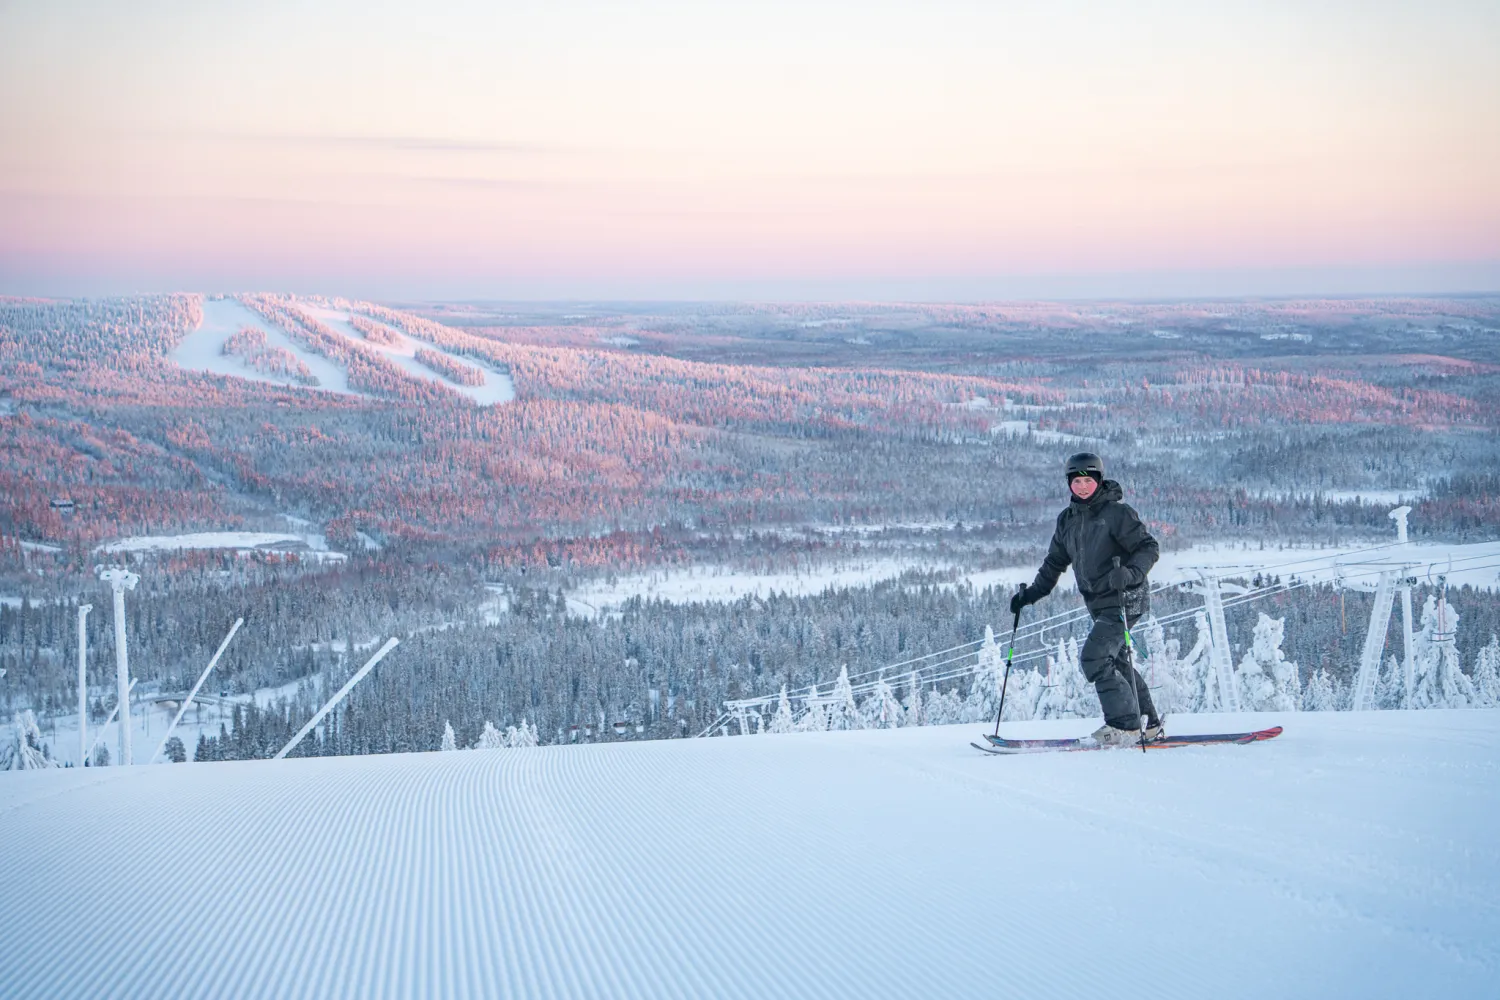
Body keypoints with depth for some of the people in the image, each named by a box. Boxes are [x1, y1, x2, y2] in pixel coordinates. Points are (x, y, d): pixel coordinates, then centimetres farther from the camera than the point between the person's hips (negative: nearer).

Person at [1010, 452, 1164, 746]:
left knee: (1094, 658, -17)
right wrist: (1031, 593, 14)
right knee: (1117, 662, 15)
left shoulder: (1117, 512, -11)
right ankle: (1149, 724, 27)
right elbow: (1055, 562, 21)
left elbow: (1149, 548, -14)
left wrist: (1131, 573, -31)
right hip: (1100, 605, 8)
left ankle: (1124, 726, -12)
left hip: (1125, 600, -8)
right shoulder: (1067, 520, 11)